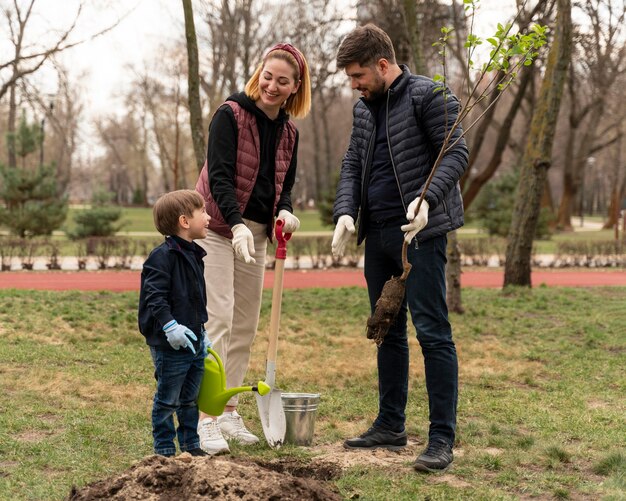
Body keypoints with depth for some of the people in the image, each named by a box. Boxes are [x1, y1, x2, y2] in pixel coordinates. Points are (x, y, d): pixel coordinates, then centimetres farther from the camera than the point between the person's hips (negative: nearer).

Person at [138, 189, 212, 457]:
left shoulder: (193, 255, 13)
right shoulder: (163, 256, -16)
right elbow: (154, 295, -22)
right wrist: (170, 325, -30)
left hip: (194, 342, 9)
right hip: (170, 345, -9)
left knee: (190, 399, 18)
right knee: (167, 400, 3)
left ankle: (191, 445, 28)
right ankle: (165, 449, 13)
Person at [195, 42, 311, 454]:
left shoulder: (289, 132, 7)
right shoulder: (230, 115, -12)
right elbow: (219, 176, -20)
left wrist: (286, 212, -8)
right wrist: (237, 225, -34)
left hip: (256, 234, 7)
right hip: (217, 229, -7)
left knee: (246, 326, 8)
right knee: (218, 319, -14)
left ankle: (229, 412, 17)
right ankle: (206, 418, -13)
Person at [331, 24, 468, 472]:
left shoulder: (427, 96, -7)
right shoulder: (364, 108, 15)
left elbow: (457, 154, -12)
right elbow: (352, 165, 15)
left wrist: (427, 198, -27)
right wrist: (345, 212, -2)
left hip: (420, 233, -8)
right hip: (378, 234, 8)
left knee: (432, 332, -7)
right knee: (388, 332, 13)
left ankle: (443, 438, -4)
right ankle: (391, 426, 23)